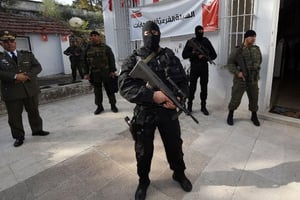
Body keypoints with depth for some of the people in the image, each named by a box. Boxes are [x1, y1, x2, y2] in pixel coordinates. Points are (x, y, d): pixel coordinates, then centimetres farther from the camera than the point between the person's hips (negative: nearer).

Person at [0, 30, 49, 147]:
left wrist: (27, 76, -16)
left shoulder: (27, 55, 8)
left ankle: (37, 130, 33)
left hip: (30, 89, 2)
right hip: (11, 92, -1)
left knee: (34, 111, 14)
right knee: (14, 116, 6)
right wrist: (15, 76, -21)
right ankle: (19, 137, 21)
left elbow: (37, 67, -2)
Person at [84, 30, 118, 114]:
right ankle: (99, 106, 20)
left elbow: (111, 59, 0)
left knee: (109, 89, 4)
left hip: (106, 72, -2)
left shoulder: (105, 47, 1)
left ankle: (113, 105, 16)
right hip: (94, 73, 3)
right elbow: (85, 61, 10)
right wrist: (86, 73, 4)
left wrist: (112, 71, -7)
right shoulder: (88, 48, 9)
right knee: (97, 90, 9)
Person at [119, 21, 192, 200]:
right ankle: (143, 180, 40)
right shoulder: (133, 59, -3)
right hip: (144, 113, -1)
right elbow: (124, 86, -15)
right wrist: (152, 95, -26)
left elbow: (183, 82, 3)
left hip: (168, 110, 2)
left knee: (175, 145, 18)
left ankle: (179, 174, 45)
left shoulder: (170, 57, 2)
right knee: (143, 150, 14)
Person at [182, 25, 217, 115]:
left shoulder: (206, 41, 7)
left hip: (204, 67, 2)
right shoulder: (191, 42, 3)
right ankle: (189, 106, 11)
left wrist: (205, 57, -12)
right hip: (194, 67, -2)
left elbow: (214, 55, 5)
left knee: (204, 87, 5)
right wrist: (193, 53, -18)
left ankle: (203, 106, 16)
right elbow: (184, 55, -2)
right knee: (192, 87, -1)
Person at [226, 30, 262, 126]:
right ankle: (230, 115, 20)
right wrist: (237, 72, -20)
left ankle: (254, 116, 32)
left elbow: (259, 61, 22)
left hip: (253, 80, 5)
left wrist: (256, 71, 15)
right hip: (240, 80, -4)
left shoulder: (257, 49, 8)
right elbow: (230, 63, -9)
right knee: (235, 99, 0)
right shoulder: (238, 50, -7)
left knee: (254, 99, 13)